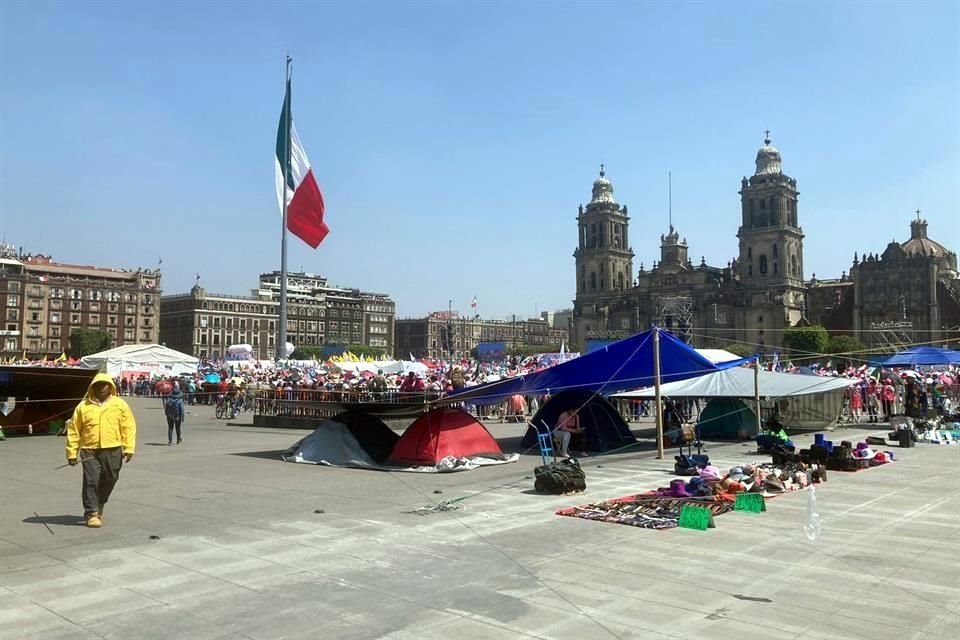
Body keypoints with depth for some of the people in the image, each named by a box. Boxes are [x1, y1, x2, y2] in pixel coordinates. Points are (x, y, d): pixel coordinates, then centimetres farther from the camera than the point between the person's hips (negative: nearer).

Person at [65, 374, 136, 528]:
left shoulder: (120, 404, 4)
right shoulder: (83, 406, 4)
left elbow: (129, 427, 2)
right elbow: (73, 430, 5)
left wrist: (129, 448, -5)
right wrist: (72, 452, 1)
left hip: (113, 451, 1)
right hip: (89, 451, -1)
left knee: (108, 481, 11)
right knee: (91, 481, -6)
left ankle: (98, 508, 32)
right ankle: (92, 513, 2)